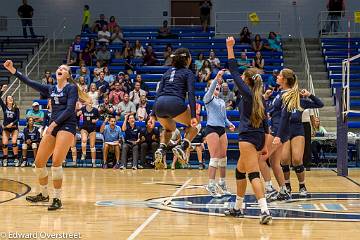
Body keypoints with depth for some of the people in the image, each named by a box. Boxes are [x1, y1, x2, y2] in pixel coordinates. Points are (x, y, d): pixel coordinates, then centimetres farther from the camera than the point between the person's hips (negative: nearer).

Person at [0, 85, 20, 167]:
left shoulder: (16, 109, -2)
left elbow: (17, 119, -6)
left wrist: (12, 124, -22)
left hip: (14, 128, -1)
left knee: (14, 142, -16)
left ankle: (16, 159, -11)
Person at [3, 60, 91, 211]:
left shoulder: (71, 88, -1)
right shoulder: (50, 89, 15)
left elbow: (69, 109, -11)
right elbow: (29, 82, 10)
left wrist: (54, 124, -16)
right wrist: (12, 69, 3)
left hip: (67, 126, -7)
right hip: (53, 126, 7)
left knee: (56, 162, -20)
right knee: (39, 162, 5)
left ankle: (57, 199, -10)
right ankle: (43, 194, 25)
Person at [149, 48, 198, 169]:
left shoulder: (168, 72, 27)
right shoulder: (188, 73, 13)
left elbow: (159, 93, 19)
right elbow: (191, 94, -1)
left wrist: (153, 114, 18)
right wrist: (193, 116, -7)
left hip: (159, 104, 5)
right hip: (175, 103, -5)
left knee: (169, 128, 32)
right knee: (193, 126, 21)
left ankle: (161, 149, 5)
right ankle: (182, 147, -5)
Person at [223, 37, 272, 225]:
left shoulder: (247, 93, -6)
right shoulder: (259, 97, 15)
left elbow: (234, 72, -6)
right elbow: (264, 122, 15)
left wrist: (230, 48, -2)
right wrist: (264, 144, 19)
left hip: (248, 137, -8)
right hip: (259, 137, 8)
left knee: (253, 174, -14)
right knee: (239, 172, 20)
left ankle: (265, 211, -25)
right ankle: (238, 208, 29)